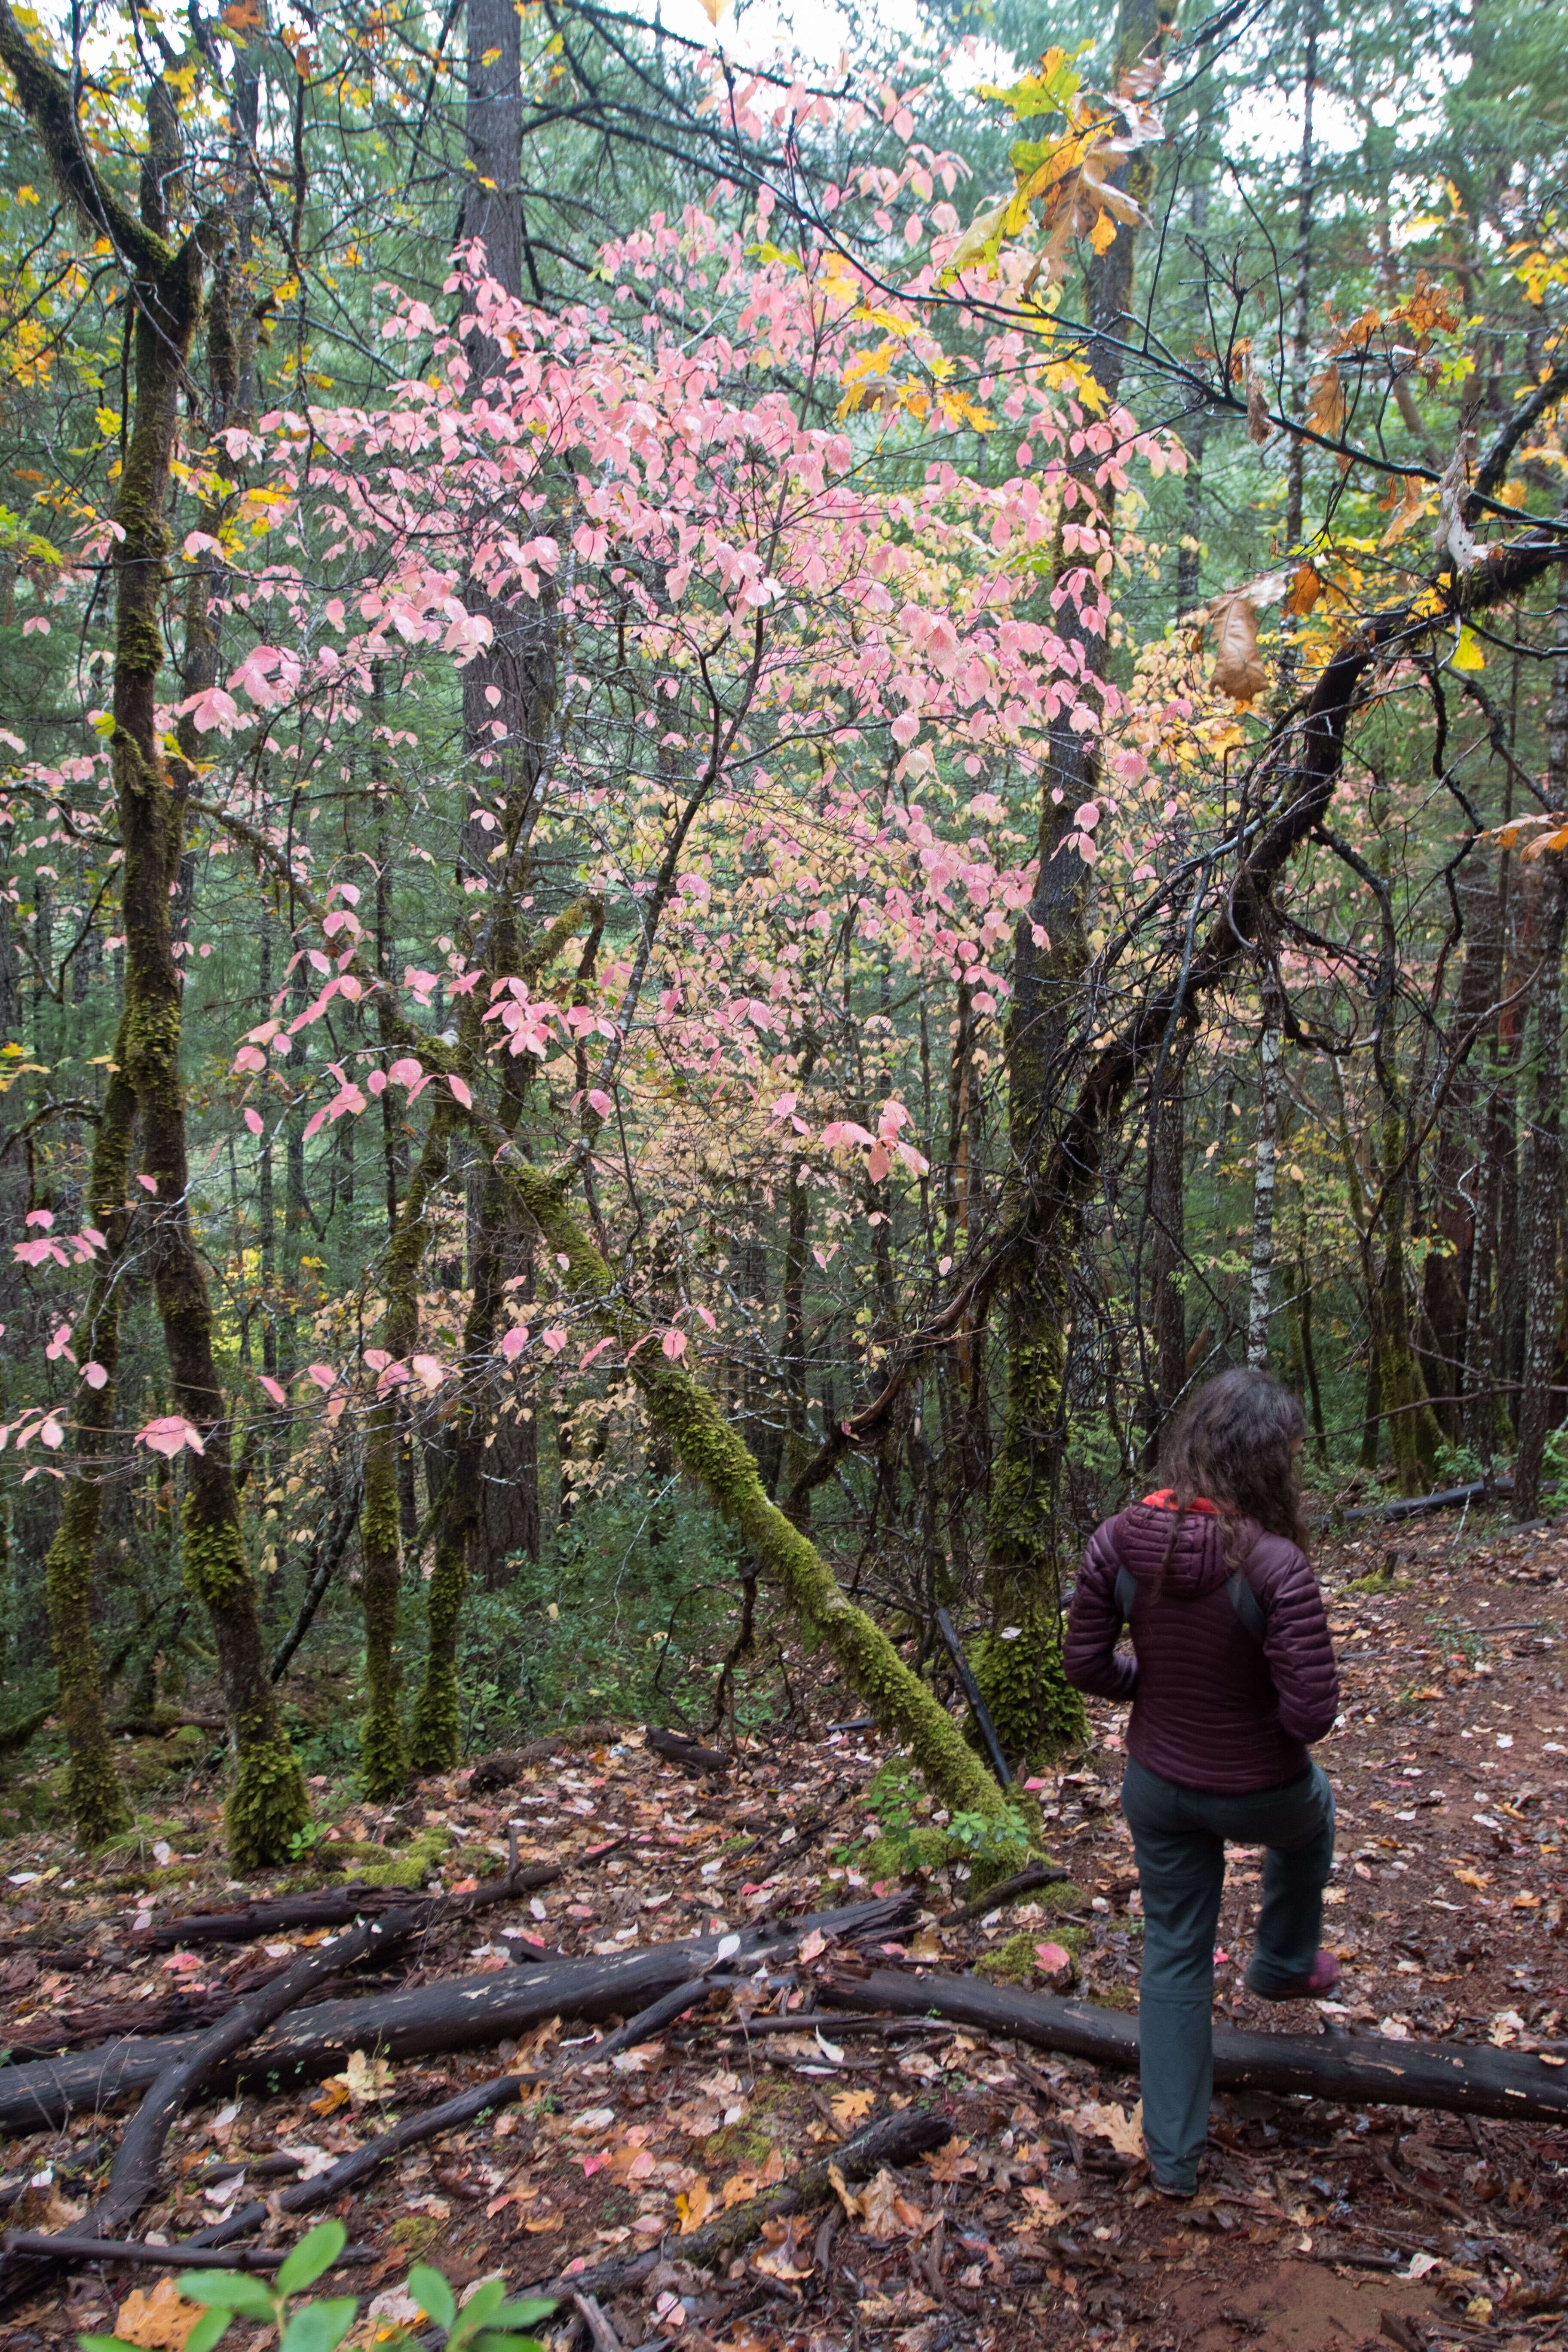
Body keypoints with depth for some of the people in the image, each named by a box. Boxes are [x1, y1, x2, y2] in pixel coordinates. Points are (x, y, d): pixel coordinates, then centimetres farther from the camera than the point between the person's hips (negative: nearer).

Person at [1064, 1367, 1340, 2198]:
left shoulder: (1119, 1541, -17)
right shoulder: (1273, 1565, -30)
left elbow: (1086, 1665, -7)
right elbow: (1311, 1713, -26)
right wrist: (1264, 1703, -4)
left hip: (1158, 1786, 3)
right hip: (1258, 1794, -3)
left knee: (1173, 1956, 22)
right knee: (1313, 1813, 35)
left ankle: (1172, 2154, 34)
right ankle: (1283, 1965, 56)